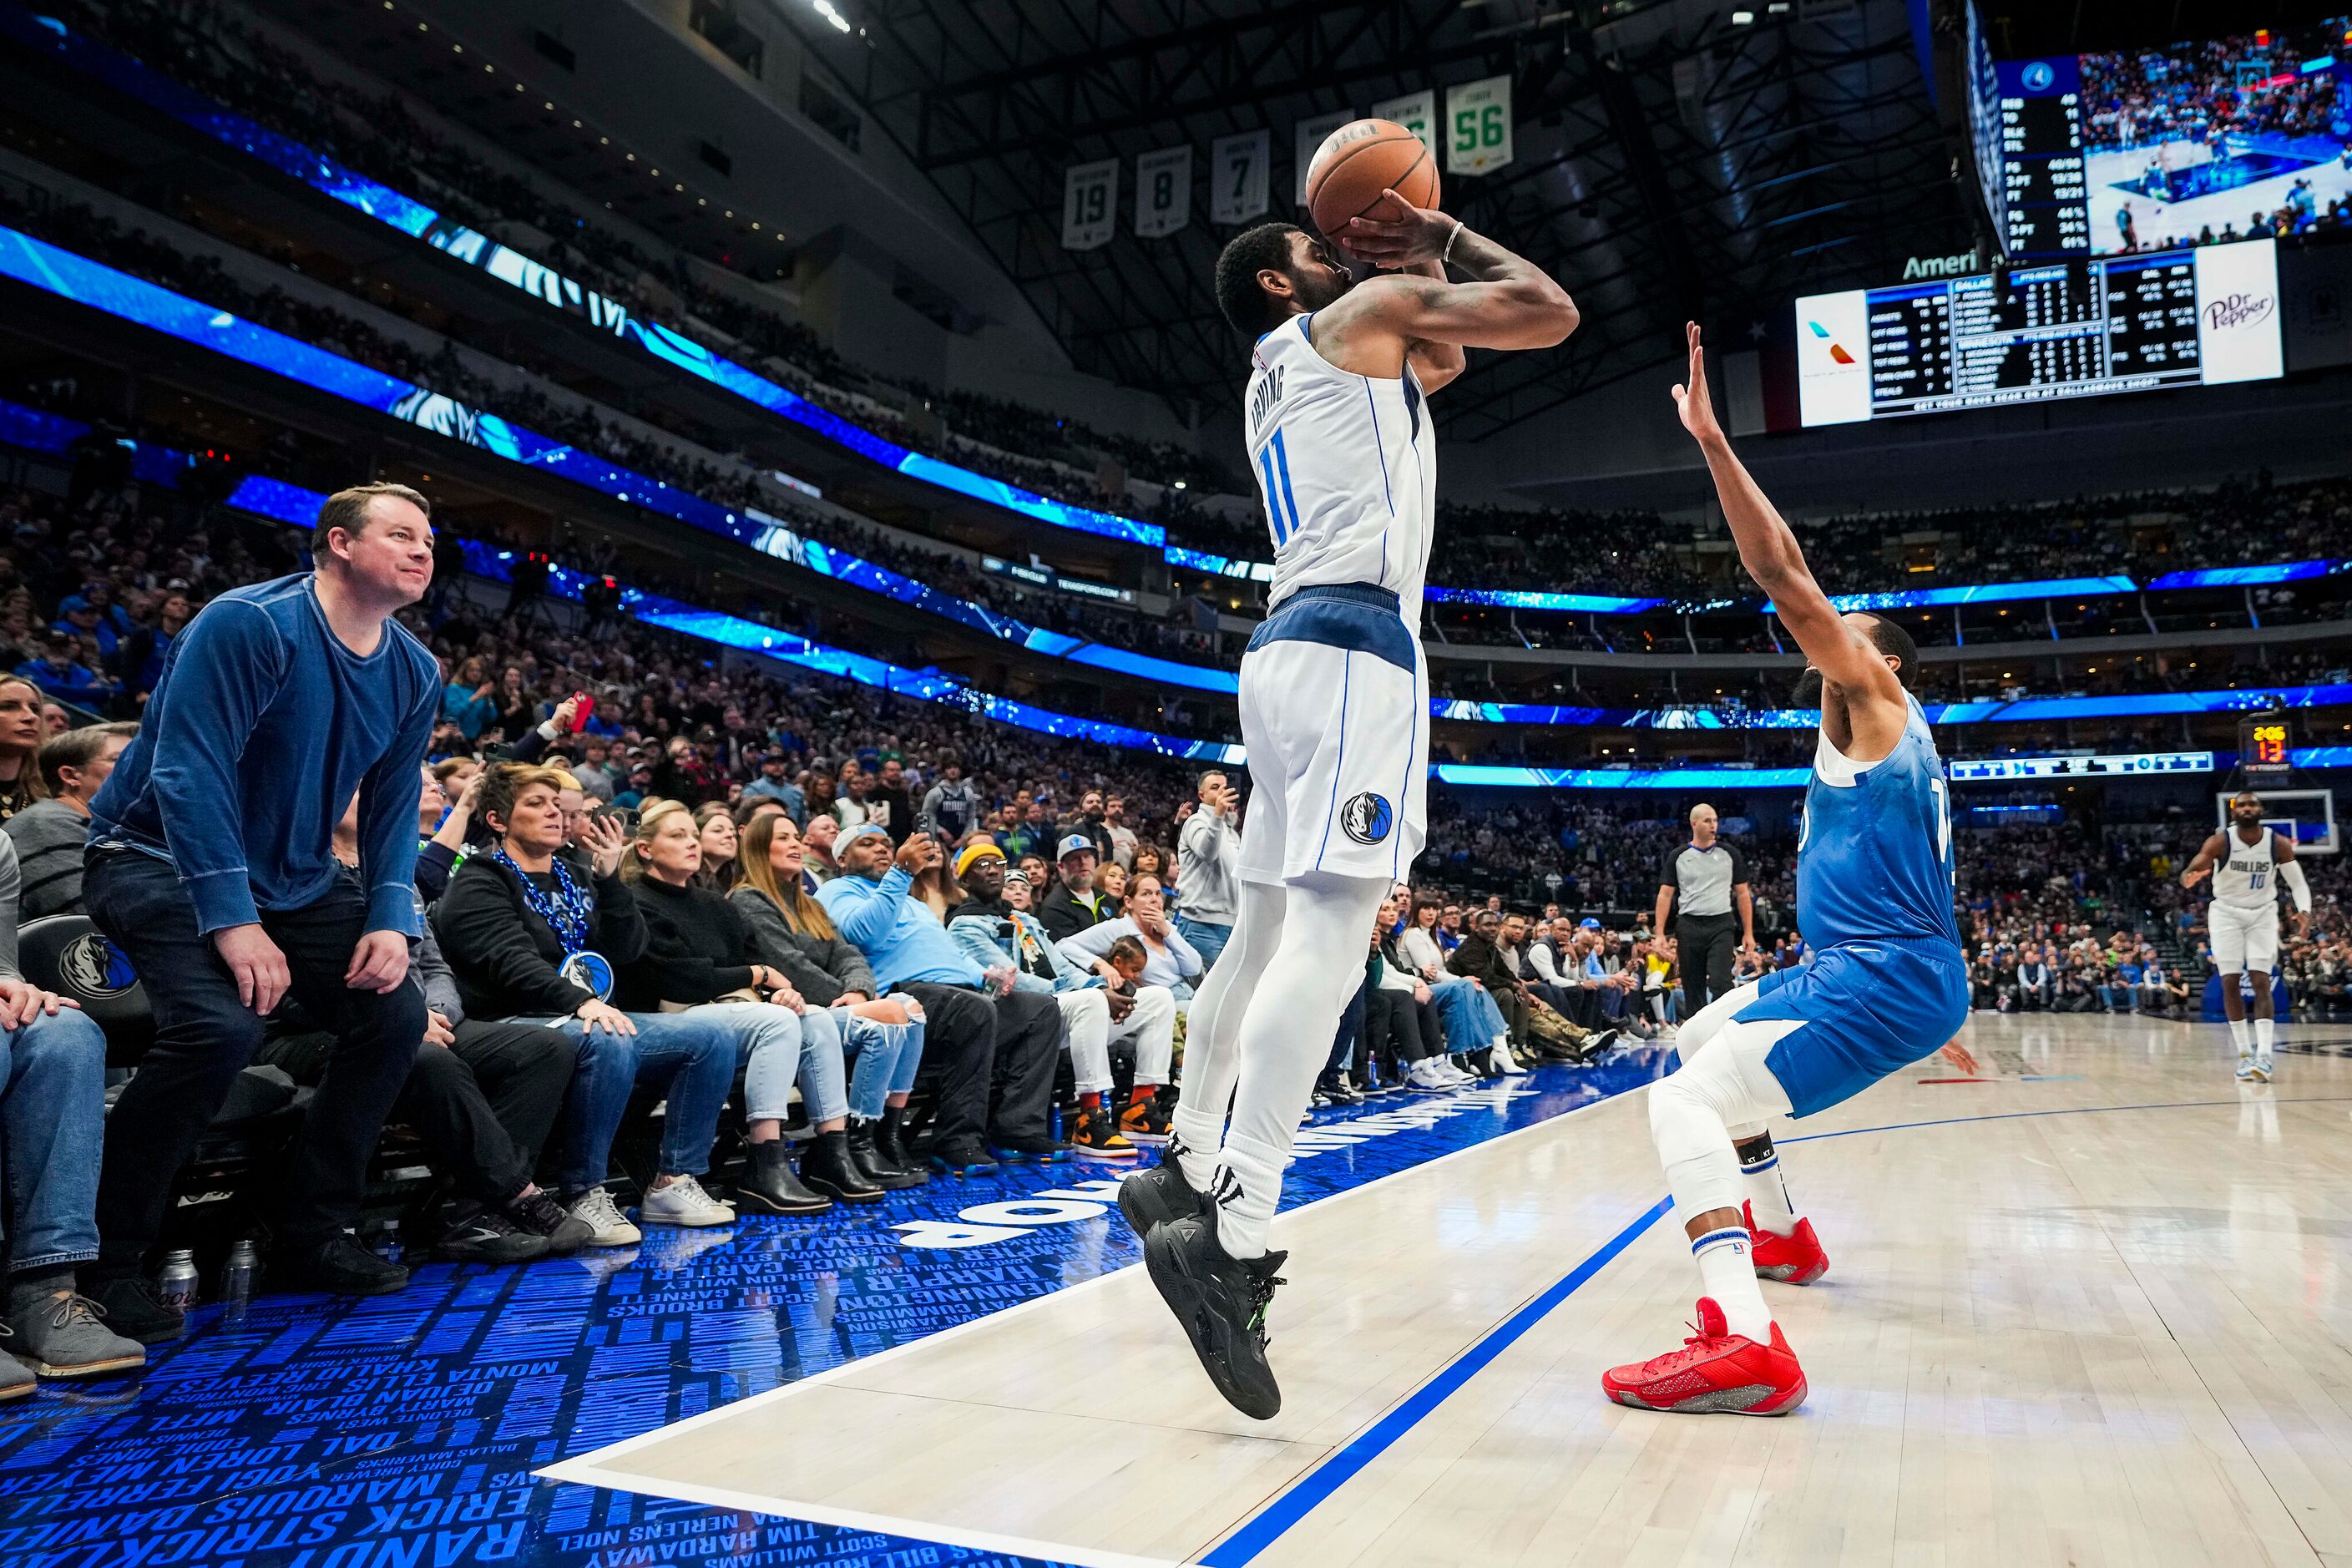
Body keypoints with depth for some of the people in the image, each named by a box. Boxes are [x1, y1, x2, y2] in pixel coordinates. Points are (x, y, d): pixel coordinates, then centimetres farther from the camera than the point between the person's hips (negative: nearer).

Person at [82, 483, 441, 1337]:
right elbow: (189, 773, -25)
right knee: (220, 1024, -30)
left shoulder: (414, 672, 1)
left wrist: (391, 917, -10)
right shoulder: (247, 624, -20)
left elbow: (393, 806, 5)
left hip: (296, 876, 7)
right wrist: (233, 922, -30)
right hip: (160, 859, -7)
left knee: (396, 1014, -7)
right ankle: (108, 1258, -9)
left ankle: (313, 1231, 9)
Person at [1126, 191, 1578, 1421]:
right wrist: (1443, 238, 17)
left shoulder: (1271, 381, 30)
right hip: (1355, 639, -9)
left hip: (1286, 644, 9)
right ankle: (1233, 1236, -28)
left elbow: (1439, 361, 43)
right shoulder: (1369, 313, 7)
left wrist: (1416, 257, 32)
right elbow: (1550, 312, 6)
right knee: (1331, 930, -19)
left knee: (1268, 928, 14)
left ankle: (1185, 1168, 23)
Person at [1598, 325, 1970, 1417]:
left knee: (1685, 1102, -24)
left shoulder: (1880, 704, -2)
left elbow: (1785, 578, -15)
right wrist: (1935, 1023, 36)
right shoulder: (1877, 741, 24)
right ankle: (1783, 1234, 38)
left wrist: (1711, 439, -17)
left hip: (1884, 979, -10)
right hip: (1867, 970, 10)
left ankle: (1744, 1339, -40)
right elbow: (1906, 899, 30)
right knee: (1701, 1040, 29)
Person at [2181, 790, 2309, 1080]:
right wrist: (2189, 877, -49)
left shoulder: (2279, 844, -11)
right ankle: (2245, 1054, 7)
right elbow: (2191, 869, -23)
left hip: (2262, 914, 1)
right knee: (2230, 983, -3)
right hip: (2226, 912, 0)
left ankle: (2263, 1057, -16)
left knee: (2261, 983, -10)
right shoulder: (2220, 842, -16)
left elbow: (2298, 883, -4)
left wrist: (2304, 911, -24)